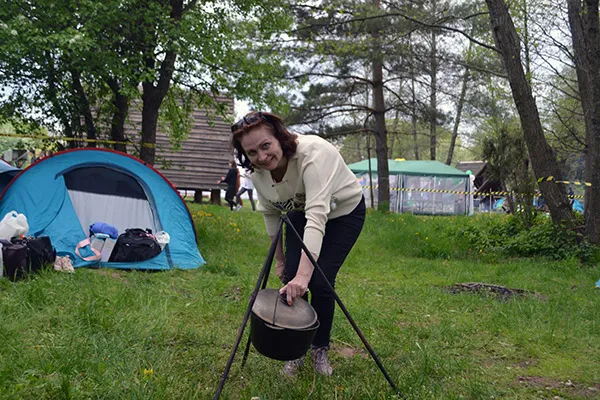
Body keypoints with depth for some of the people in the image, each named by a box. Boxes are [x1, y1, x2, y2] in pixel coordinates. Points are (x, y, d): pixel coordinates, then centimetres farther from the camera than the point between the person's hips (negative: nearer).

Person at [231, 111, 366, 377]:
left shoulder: (312, 154, -40)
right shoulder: (258, 172, -19)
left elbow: (317, 217, -50)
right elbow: (270, 214, 0)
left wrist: (303, 275, -58)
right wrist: (279, 259, 4)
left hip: (344, 213, -5)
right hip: (300, 213, 5)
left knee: (320, 282, -14)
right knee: (290, 280, -8)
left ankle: (320, 350, 12)